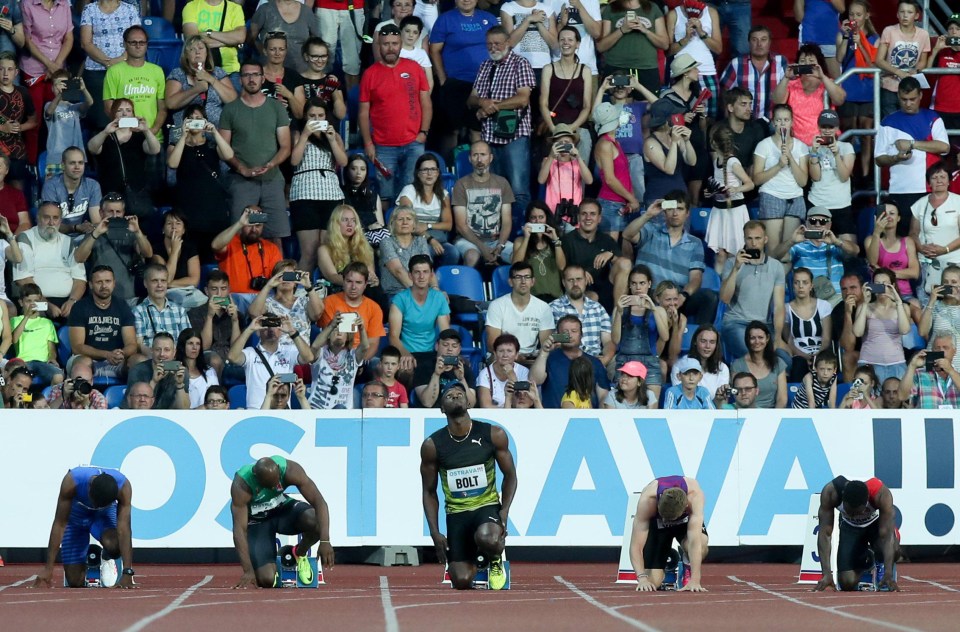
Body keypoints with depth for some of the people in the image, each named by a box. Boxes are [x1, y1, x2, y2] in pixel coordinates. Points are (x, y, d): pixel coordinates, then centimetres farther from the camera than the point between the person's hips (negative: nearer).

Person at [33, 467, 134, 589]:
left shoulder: (123, 487, -35)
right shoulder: (71, 482, -36)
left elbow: (124, 529, -37)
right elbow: (59, 524, -32)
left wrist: (127, 572, -45)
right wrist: (48, 568, -34)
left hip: (104, 515, 0)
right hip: (76, 516, 0)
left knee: (113, 546, -35)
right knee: (75, 582, -9)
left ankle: (107, 560, 2)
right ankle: (84, 567, 29)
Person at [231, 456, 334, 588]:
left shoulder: (290, 470, -28)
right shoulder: (241, 486, -33)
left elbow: (319, 502, -30)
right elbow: (240, 529, -33)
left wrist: (325, 541, -42)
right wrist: (248, 571, -39)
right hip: (257, 521, -2)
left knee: (317, 522, -31)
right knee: (267, 580, -22)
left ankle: (300, 554, 3)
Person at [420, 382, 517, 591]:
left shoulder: (493, 435, -4)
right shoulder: (432, 445, -4)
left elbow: (510, 475, 5)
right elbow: (429, 491, 5)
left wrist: (504, 514, -9)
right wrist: (435, 533, -3)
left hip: (488, 507, -1)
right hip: (456, 513, 1)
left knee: (487, 539, -37)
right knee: (462, 582, -12)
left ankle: (495, 560, 2)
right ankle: (472, 563, 27)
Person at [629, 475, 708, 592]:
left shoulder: (694, 495, -41)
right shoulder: (647, 500, -39)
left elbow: (695, 541, -47)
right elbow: (636, 546, -39)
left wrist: (695, 580, -53)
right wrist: (642, 578, -52)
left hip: (686, 520, 0)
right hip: (656, 523, 0)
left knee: (701, 544, -37)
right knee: (652, 582, -18)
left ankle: (688, 571, -2)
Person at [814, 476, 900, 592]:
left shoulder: (881, 494, -37)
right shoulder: (830, 492, -35)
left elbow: (887, 535, -40)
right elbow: (825, 533, -34)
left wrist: (888, 574, -49)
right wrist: (826, 573, -43)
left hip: (877, 522, -1)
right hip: (849, 526, 1)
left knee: (892, 548, -36)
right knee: (847, 583, -14)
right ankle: (865, 561, 20)